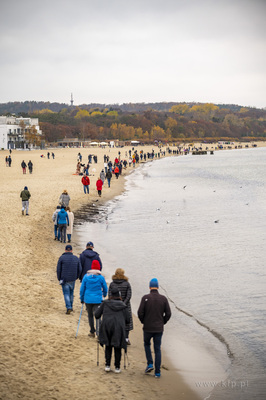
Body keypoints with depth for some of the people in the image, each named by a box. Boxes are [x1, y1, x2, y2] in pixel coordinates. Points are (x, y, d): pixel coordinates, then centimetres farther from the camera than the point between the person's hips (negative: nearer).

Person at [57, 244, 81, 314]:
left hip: (64, 279, -3)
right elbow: (79, 269, 5)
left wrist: (59, 279, 7)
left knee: (66, 293, 0)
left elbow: (58, 269, -5)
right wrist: (76, 277, 18)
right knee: (71, 292, 19)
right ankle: (71, 306, 26)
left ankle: (68, 308, -12)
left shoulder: (62, 258, -7)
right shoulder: (76, 258, 3)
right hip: (72, 280, 3)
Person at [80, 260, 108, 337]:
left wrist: (82, 299, 15)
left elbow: (82, 289, 3)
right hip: (98, 299, -2)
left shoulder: (86, 276, 0)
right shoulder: (101, 277, -3)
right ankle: (98, 333, -16)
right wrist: (104, 295, 30)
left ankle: (92, 332, 24)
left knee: (90, 315, 16)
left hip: (88, 299, 2)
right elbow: (105, 289, 8)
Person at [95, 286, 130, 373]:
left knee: (108, 346, 17)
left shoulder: (105, 303, 8)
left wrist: (98, 308, 28)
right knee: (117, 348, 9)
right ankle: (117, 367, 10)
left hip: (107, 326, 1)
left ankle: (107, 365, 12)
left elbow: (97, 315, 9)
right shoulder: (123, 305, 9)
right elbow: (127, 320, 8)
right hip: (118, 327, -1)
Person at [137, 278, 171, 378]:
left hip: (148, 328, -1)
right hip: (159, 328, 1)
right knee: (157, 349, 9)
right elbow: (168, 314, -3)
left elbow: (140, 313, -11)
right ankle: (157, 372, 7)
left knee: (147, 344, 24)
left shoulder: (145, 298, -9)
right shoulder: (163, 298, -3)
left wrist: (143, 322, 8)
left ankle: (150, 364, 9)